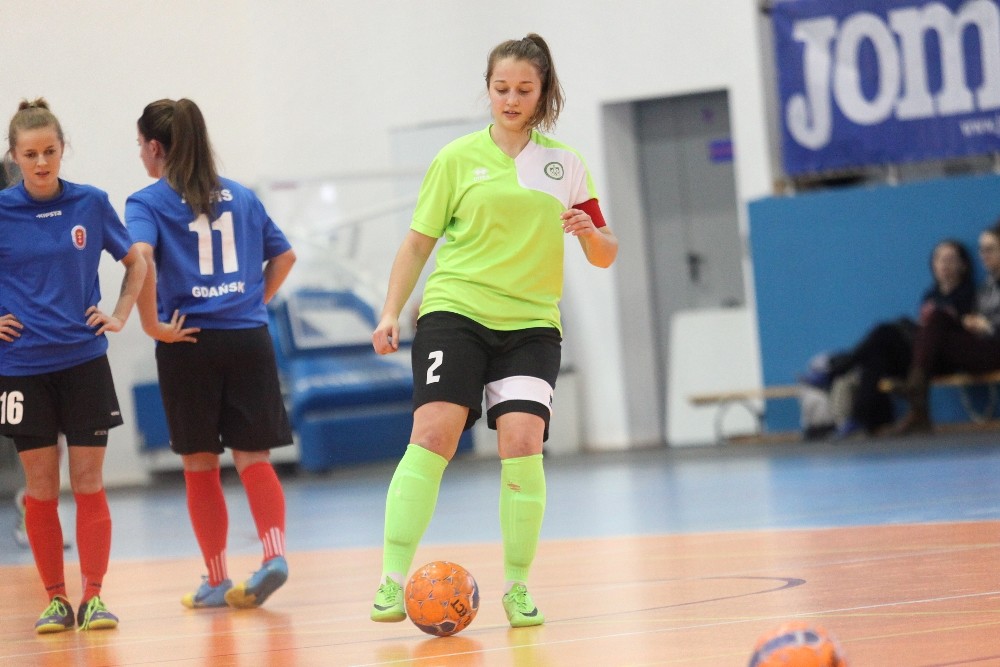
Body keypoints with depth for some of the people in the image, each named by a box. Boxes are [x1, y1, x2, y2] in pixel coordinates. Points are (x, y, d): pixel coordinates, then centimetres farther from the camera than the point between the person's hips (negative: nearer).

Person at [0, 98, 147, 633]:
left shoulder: (91, 204, 1)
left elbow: (135, 263, 15)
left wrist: (119, 314, 4)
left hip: (84, 361, 1)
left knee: (89, 482, -1)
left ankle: (93, 596, 3)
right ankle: (55, 599, 10)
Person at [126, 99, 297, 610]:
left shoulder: (148, 203, -4)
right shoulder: (240, 196, 12)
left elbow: (140, 257, -22)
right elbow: (284, 255, 18)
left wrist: (152, 323, -15)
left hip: (190, 342, -3)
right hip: (249, 338, 3)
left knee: (200, 464, 8)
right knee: (253, 456, 4)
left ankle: (217, 581, 13)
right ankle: (274, 554, -17)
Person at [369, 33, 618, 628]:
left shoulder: (565, 163, 10)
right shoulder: (458, 159, 6)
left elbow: (606, 255, 11)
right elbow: (418, 243, 11)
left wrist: (590, 233, -11)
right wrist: (391, 312, 1)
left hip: (532, 322, 1)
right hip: (456, 311, -1)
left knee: (522, 441, -16)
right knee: (433, 433, -18)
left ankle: (518, 587, -1)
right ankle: (392, 581, -17)